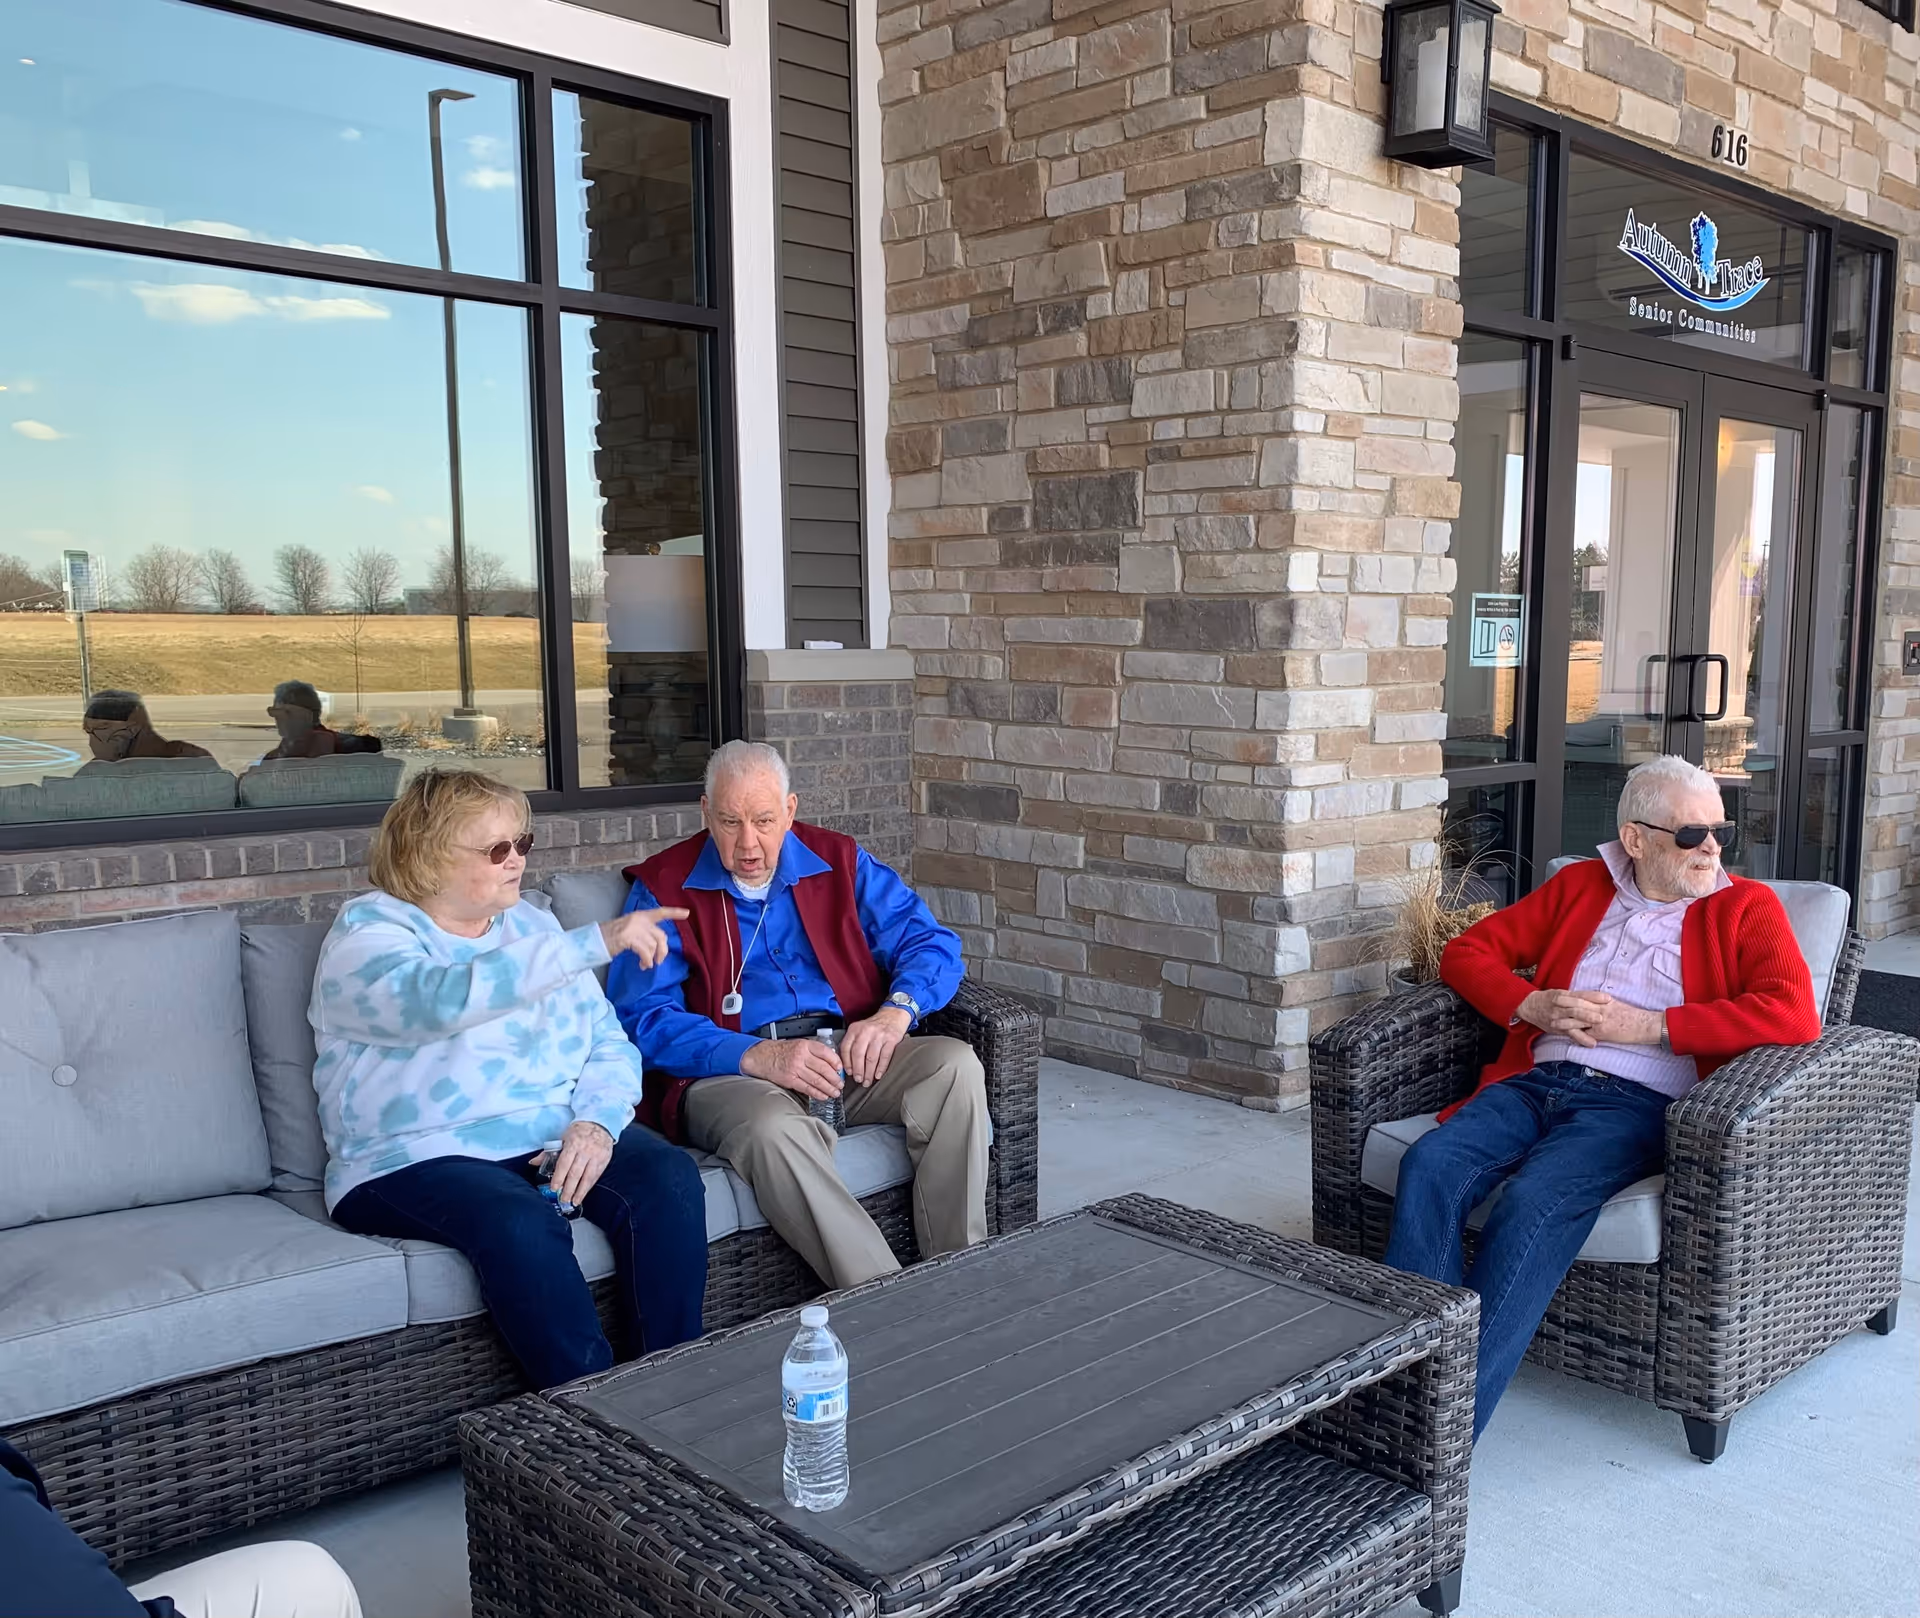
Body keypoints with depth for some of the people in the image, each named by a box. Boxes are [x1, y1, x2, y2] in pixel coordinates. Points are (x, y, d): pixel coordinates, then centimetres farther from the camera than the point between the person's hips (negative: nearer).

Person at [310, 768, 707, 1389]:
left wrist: (597, 1122, -11)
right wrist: (596, 942, -33)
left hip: (556, 1138, 5)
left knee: (667, 1176, -23)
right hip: (416, 1159, -5)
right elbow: (447, 998, -27)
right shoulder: (366, 937, -3)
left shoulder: (530, 925, 16)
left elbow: (608, 1042, 12)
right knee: (519, 1221, -35)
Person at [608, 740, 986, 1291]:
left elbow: (932, 944, 9)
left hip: (845, 1055, 4)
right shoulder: (664, 888, 3)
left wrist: (896, 1010, -15)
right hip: (728, 1074, -3)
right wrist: (758, 1056, -22)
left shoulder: (840, 863, 13)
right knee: (774, 1127, -38)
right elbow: (643, 1018, -8)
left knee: (956, 1066, -22)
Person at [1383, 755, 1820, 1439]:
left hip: (1632, 1101, -4)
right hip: (1534, 1082, 4)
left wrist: (1648, 1025, -9)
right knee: (1429, 1165, -27)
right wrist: (1532, 1005, -1)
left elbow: (1796, 1013, -7)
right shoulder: (1581, 884, 22)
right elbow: (1467, 952, 20)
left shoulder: (1746, 907, 11)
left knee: (1533, 1203, -33)